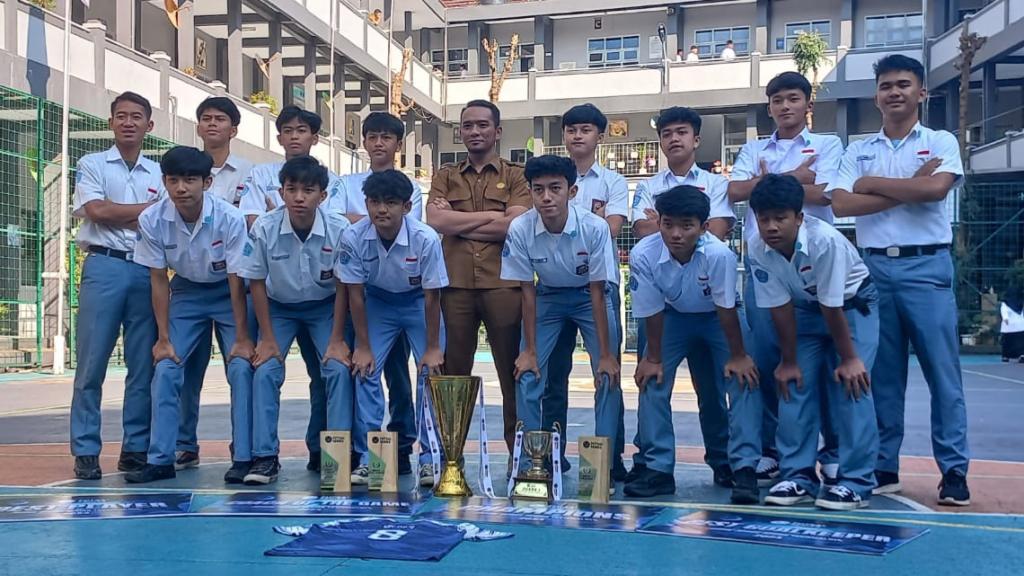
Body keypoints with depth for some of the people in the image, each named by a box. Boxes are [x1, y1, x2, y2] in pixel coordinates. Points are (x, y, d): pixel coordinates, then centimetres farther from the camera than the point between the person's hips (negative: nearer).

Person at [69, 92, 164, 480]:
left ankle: (136, 449, 10)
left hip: (147, 270, 3)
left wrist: (120, 217, -6)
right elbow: (97, 211, -6)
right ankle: (85, 452, 3)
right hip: (104, 267, -3)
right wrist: (148, 209, 2)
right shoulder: (91, 165, 9)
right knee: (91, 363, -3)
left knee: (143, 365, 3)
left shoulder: (159, 174, 16)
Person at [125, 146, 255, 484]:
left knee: (241, 369, -13)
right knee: (165, 370, -6)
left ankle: (243, 458, -3)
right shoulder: (152, 220, -19)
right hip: (186, 292, 3)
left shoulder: (229, 219, -27)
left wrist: (242, 338, -17)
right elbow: (158, 280, -9)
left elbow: (237, 281, -20)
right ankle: (160, 460, 4)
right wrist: (163, 338, -9)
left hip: (228, 293, -2)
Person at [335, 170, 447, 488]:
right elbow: (355, 293, -14)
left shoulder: (426, 238, -30)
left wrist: (433, 347, -14)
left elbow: (432, 296, -19)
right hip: (376, 301, 2)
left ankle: (429, 457, 1)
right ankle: (366, 456, 1)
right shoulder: (353, 237, -25)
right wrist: (363, 346, -11)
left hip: (418, 302, -1)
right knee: (365, 370, -9)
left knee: (431, 372, -10)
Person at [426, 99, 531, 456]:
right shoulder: (445, 177, 16)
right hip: (455, 284, 2)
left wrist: (458, 223, -4)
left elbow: (516, 225, -7)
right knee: (453, 372, 6)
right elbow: (434, 221, -3)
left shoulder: (515, 176, 10)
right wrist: (492, 216, -5)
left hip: (503, 284, -1)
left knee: (513, 372, 3)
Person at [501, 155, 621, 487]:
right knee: (527, 375, -7)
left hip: (590, 297, -1)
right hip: (548, 297, 2)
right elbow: (528, 291, -13)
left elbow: (597, 292, -21)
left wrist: (605, 355, -19)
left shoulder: (594, 228, -29)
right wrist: (529, 350, -10)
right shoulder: (520, 229, -24)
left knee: (608, 377, -12)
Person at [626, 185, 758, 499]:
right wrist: (653, 358, -8)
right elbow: (652, 311, -17)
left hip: (718, 317, -2)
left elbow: (726, 309, -25)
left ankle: (744, 469, -5)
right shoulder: (643, 255, -31)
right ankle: (658, 468, 6)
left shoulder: (718, 254, -38)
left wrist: (737, 356, -15)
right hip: (675, 316, 2)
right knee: (652, 381, -6)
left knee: (742, 381, -15)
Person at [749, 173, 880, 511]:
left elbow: (833, 309, -29)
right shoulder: (758, 249, -23)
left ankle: (855, 482, -7)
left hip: (853, 305, -4)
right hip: (805, 310, 4)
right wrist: (788, 361, -9)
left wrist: (849, 358, -19)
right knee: (794, 387, -3)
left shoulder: (825, 241, -36)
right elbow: (780, 308, -15)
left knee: (851, 384, -14)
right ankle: (797, 476, 7)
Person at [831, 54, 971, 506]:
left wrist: (872, 184, -6)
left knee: (942, 371, -2)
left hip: (927, 267, -2)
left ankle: (954, 471, 5)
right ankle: (883, 467, 16)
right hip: (875, 268, 3)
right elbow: (841, 204, -4)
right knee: (881, 373, 7)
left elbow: (936, 188, -15)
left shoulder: (941, 142, 5)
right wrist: (908, 189, -9)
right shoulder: (858, 151, 12)